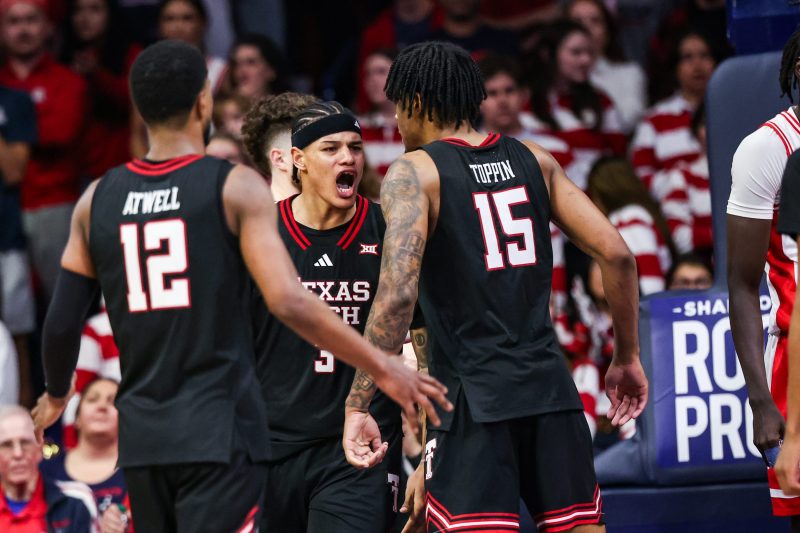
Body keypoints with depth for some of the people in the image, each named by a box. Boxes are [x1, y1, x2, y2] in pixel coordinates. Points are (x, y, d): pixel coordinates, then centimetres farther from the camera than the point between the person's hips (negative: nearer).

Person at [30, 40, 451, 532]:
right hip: (220, 434, -5)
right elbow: (289, 302, -16)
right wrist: (384, 368, -10)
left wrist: (56, 395, 29)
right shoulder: (236, 187, -6)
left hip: (142, 432, 5)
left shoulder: (98, 201, 7)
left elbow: (63, 322, 9)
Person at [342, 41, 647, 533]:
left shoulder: (414, 173, -3)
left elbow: (398, 292, -17)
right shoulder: (533, 160, 12)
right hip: (550, 388, 5)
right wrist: (628, 358, 17)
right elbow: (616, 254, 7)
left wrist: (358, 405, -16)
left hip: (473, 396, -5)